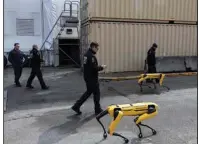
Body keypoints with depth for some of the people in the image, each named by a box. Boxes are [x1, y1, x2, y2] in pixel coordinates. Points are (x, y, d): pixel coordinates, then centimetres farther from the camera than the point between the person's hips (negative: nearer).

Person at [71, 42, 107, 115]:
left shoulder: (86, 54, 10)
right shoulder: (91, 56, -21)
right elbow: (94, 68, -25)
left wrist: (99, 67, 10)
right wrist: (101, 67, -7)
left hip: (88, 77, 9)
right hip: (92, 79, -9)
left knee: (88, 92, 19)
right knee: (96, 93, 6)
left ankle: (76, 106, 18)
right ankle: (98, 110, 20)